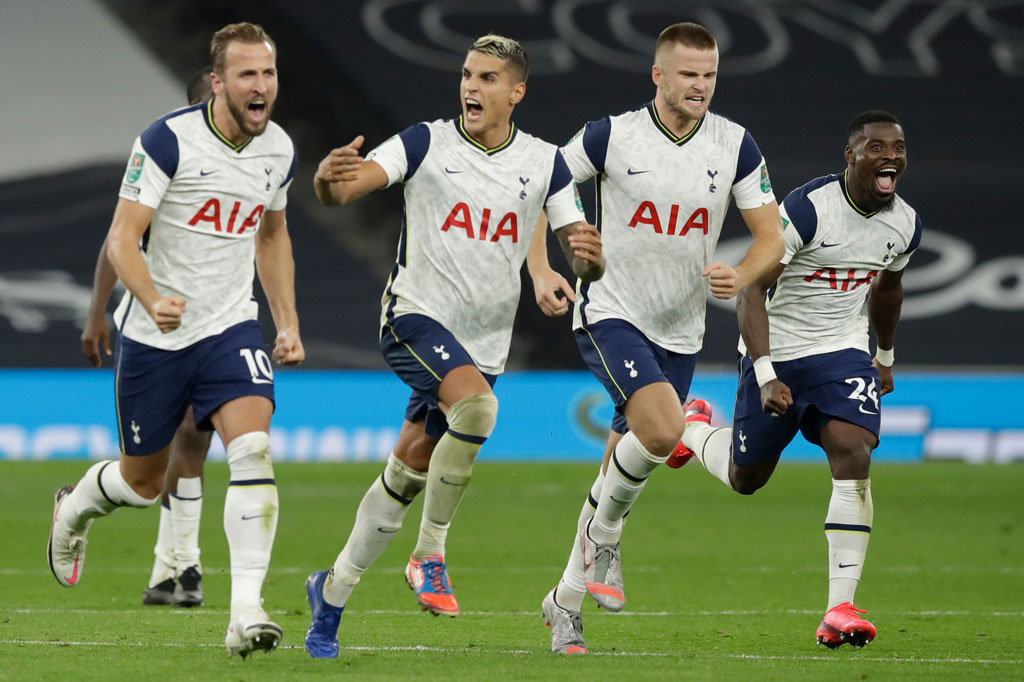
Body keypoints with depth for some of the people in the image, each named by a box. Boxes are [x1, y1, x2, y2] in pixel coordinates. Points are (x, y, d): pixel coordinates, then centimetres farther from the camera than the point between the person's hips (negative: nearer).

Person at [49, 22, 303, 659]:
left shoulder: (279, 150, 1)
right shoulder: (168, 140, -17)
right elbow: (122, 239, -18)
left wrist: (289, 323, 14)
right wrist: (153, 301, -36)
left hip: (231, 327, 3)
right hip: (154, 336, -3)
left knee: (254, 450, -22)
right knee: (143, 481, 12)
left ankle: (246, 613, -26)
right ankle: (74, 508, 49)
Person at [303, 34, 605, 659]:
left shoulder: (544, 163, 4)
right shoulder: (426, 143, -4)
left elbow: (584, 263, 3)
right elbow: (341, 190, -14)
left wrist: (591, 255, -22)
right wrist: (330, 176, -39)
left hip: (484, 343, 4)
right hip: (417, 316, -4)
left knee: (407, 476, 6)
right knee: (477, 405, -32)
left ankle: (333, 592, 24)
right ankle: (430, 554, -16)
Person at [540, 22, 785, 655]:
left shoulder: (735, 146, -3)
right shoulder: (609, 136, -11)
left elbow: (772, 238, -1)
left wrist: (740, 277, -21)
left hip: (680, 329, 4)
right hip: (611, 312, -4)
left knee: (626, 468, 10)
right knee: (663, 430, -28)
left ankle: (568, 597, 26)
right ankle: (604, 535, -1)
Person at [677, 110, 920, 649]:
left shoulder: (904, 224, -2)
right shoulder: (807, 209, -22)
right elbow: (751, 289, -22)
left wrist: (886, 355, 32)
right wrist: (766, 376, -29)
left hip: (843, 354, 3)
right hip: (776, 353, -3)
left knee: (853, 455, -21)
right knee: (745, 479, 12)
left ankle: (840, 609, -23)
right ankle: (693, 429, 50)